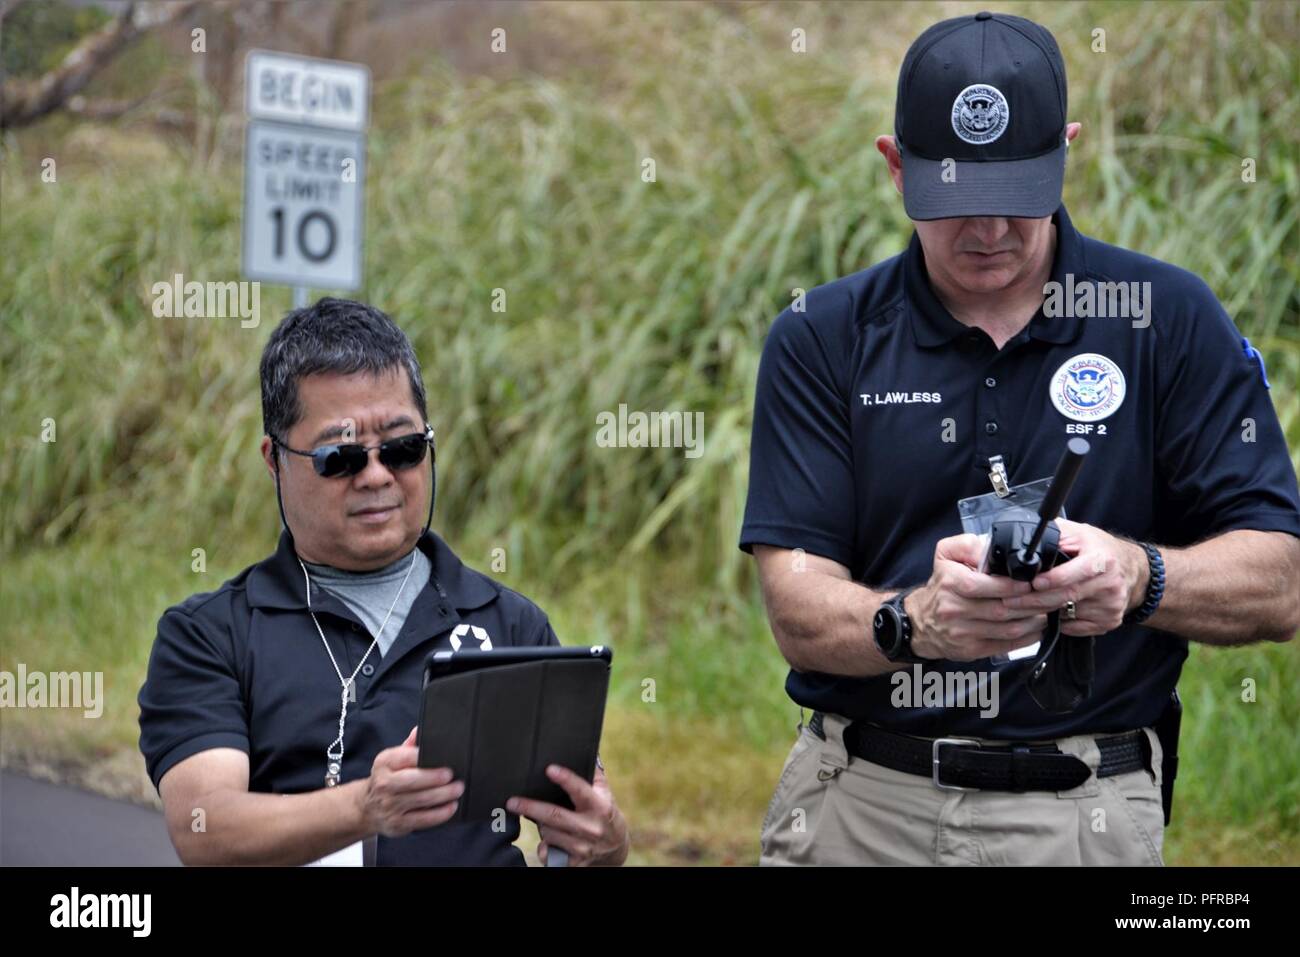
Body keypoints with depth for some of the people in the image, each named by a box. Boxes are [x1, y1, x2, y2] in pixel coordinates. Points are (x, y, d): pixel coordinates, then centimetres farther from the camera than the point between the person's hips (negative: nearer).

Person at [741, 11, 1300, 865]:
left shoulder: (1168, 320, -2)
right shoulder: (822, 339, 1)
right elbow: (799, 615, -7)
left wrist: (1139, 578, -25)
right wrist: (914, 623, -28)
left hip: (1081, 816, -1)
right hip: (855, 801, 1)